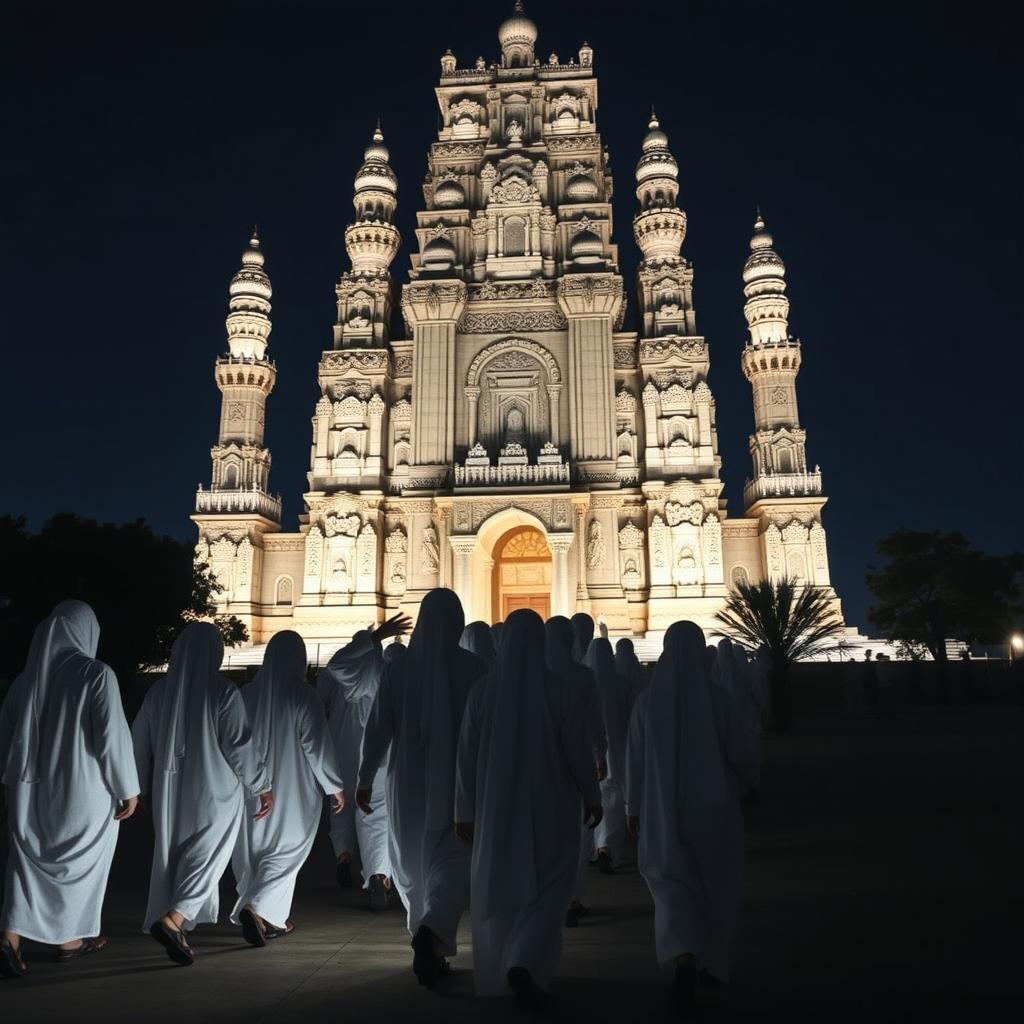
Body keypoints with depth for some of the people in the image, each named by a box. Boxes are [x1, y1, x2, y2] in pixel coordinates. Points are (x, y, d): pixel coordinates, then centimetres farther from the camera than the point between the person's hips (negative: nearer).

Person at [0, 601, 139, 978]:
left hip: (31, 787, 4)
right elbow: (113, 736, -17)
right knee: (79, 859, 13)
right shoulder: (97, 674, -15)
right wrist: (128, 788, -8)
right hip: (83, 789, -4)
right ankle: (71, 939, 26)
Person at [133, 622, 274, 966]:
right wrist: (263, 786, -3)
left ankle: (174, 930, 20)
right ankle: (173, 920, -11)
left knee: (171, 856, 16)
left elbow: (139, 742, 9)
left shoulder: (159, 691, 1)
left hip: (169, 792, 5)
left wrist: (140, 786, 23)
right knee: (207, 858, 6)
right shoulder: (223, 692, -15)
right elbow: (239, 746, -14)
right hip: (213, 793, -5)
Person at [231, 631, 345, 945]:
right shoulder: (304, 696, -15)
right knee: (285, 851, 7)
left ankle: (271, 919, 24)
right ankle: (256, 908, -12)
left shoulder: (247, 694, -1)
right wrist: (335, 786, -3)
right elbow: (317, 746, -14)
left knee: (257, 849, 17)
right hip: (293, 791, -4)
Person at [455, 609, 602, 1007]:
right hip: (550, 803, -2)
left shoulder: (483, 688, -6)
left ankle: (499, 974, 31)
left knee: (500, 886, 20)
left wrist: (465, 811, 4)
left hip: (498, 804, 2)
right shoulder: (559, 687, -12)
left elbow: (467, 755, -4)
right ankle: (524, 965, -9)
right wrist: (592, 797, 5)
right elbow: (579, 749, -8)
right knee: (547, 888, 11)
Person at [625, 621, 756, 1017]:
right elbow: (741, 754, -6)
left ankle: (684, 961, -13)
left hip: (665, 808, 0)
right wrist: (739, 784, 16)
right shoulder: (718, 696, -12)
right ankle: (711, 963, 36)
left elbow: (635, 761, -3)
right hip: (713, 806, 0)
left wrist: (633, 807, 10)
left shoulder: (647, 699, -8)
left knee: (674, 884, 11)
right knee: (714, 886, 21)